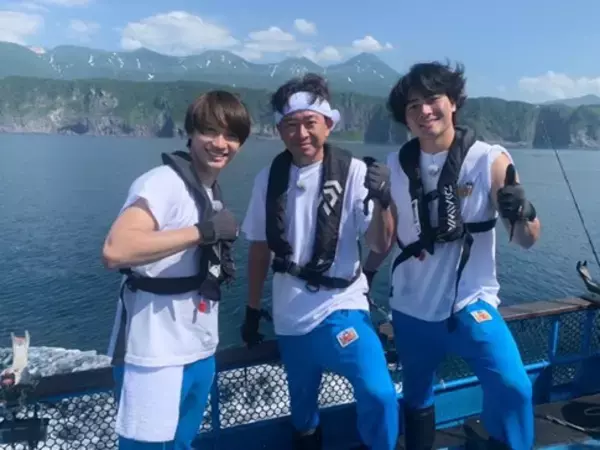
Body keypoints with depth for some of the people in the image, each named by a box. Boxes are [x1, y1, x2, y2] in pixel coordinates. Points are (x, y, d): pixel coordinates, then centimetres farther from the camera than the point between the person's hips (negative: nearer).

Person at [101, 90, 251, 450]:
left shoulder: (213, 193, 12)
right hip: (155, 356, -8)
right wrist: (203, 231, -27)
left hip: (200, 351, 9)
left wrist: (221, 268, 0)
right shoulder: (163, 182, -16)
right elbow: (115, 251, -31)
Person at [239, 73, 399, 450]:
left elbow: (380, 244, -13)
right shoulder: (269, 179, 0)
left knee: (379, 394, -18)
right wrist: (252, 310, 13)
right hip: (289, 315, 3)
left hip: (341, 307, -3)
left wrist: (382, 201, -32)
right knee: (302, 406, 17)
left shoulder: (353, 172, -9)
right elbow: (260, 250, 8)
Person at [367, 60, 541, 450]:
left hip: (472, 303, -3)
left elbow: (528, 240, -13)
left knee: (512, 388, -21)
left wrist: (521, 213, -32)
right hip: (410, 309, 3)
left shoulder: (491, 160, -9)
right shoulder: (394, 167, -1)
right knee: (417, 398, 17)